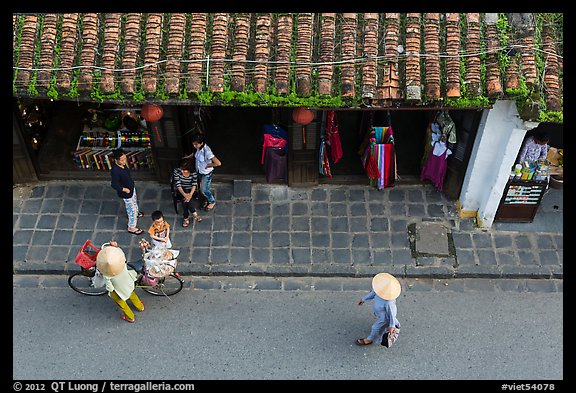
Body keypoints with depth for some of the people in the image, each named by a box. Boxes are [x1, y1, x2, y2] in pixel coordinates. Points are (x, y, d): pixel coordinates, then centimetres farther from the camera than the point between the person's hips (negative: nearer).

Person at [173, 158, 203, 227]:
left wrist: (190, 194, -34)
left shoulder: (193, 172, -17)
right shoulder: (176, 171, -18)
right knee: (185, 198, -31)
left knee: (187, 198, -31)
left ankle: (186, 217, -15)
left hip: (190, 189, 0)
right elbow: (178, 185, -19)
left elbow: (194, 185, -17)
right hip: (181, 190, 1)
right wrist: (184, 194, -33)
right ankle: (194, 213, -18)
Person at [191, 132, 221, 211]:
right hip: (199, 172, 7)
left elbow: (218, 163, -38)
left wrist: (208, 165, -24)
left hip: (206, 174, -7)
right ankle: (208, 200, 50)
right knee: (202, 188, 25)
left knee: (204, 190, 9)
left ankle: (212, 202, 36)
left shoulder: (207, 151, -36)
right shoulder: (199, 148, -12)